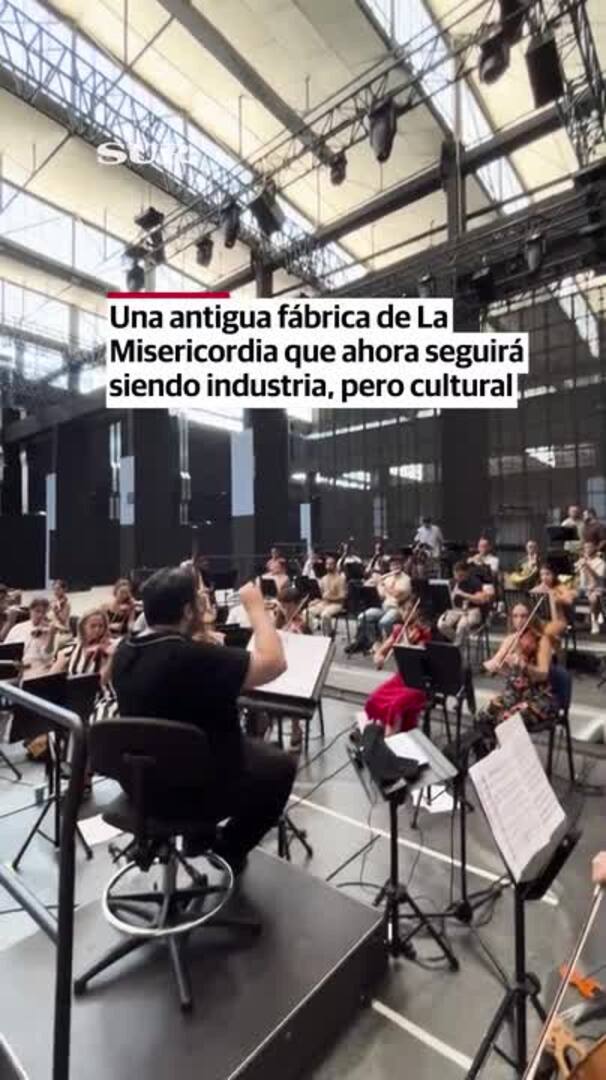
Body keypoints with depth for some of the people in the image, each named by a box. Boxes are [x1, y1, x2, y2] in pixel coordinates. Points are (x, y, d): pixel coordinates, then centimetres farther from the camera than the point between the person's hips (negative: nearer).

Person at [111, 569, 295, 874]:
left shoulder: (125, 650, -8)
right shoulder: (194, 657, -34)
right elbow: (274, 663, -29)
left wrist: (178, 584, 9)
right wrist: (255, 605, -18)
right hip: (192, 789, -8)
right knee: (281, 765, 15)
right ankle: (228, 851, 25)